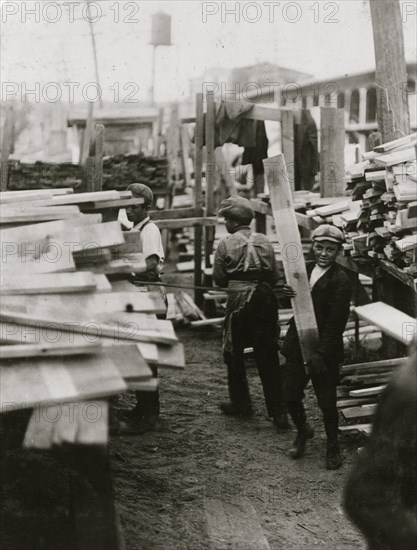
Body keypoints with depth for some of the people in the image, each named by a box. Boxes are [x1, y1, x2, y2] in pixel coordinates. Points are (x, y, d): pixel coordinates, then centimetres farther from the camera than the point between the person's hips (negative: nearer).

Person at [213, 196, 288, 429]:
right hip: (266, 302, 4)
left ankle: (241, 403, 21)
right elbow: (274, 276, 6)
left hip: (239, 303, -3)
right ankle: (279, 412, 2)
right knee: (268, 358, 4)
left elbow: (219, 279, -3)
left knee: (234, 353, 14)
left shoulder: (226, 244, -6)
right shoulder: (265, 242, 5)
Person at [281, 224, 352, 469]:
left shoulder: (341, 281, -13)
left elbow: (336, 323, -17)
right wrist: (289, 294, -12)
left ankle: (333, 446, 25)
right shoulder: (305, 269, 6)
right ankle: (303, 431, 38)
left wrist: (320, 354, -20)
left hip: (324, 350, -5)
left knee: (327, 402, 3)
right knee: (291, 396, 10)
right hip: (297, 346, 5)